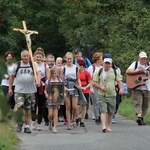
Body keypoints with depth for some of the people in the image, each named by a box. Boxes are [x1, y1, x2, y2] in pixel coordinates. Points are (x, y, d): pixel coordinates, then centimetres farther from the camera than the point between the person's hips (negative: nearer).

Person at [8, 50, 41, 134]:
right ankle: (20, 122, 6)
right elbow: (12, 77, 13)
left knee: (28, 109, 6)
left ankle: (27, 126, 16)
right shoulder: (17, 65, 7)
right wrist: (10, 88, 10)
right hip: (19, 91, -1)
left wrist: (38, 81, -29)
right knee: (19, 106, -16)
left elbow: (38, 73, -9)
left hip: (30, 91, 1)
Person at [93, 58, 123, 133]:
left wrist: (120, 88, -9)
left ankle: (108, 126, 22)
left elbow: (119, 81, 9)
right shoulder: (99, 72, 4)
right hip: (102, 95, -2)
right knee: (103, 111, -14)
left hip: (112, 95, 2)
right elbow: (95, 82, 5)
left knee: (110, 112, 8)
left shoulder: (114, 72, 7)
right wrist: (101, 87, -12)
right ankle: (103, 126, -21)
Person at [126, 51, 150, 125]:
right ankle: (139, 117, -28)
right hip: (137, 87, -4)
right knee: (138, 103, -16)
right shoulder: (135, 64, 3)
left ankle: (142, 118, 15)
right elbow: (128, 71, -10)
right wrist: (138, 72, -16)